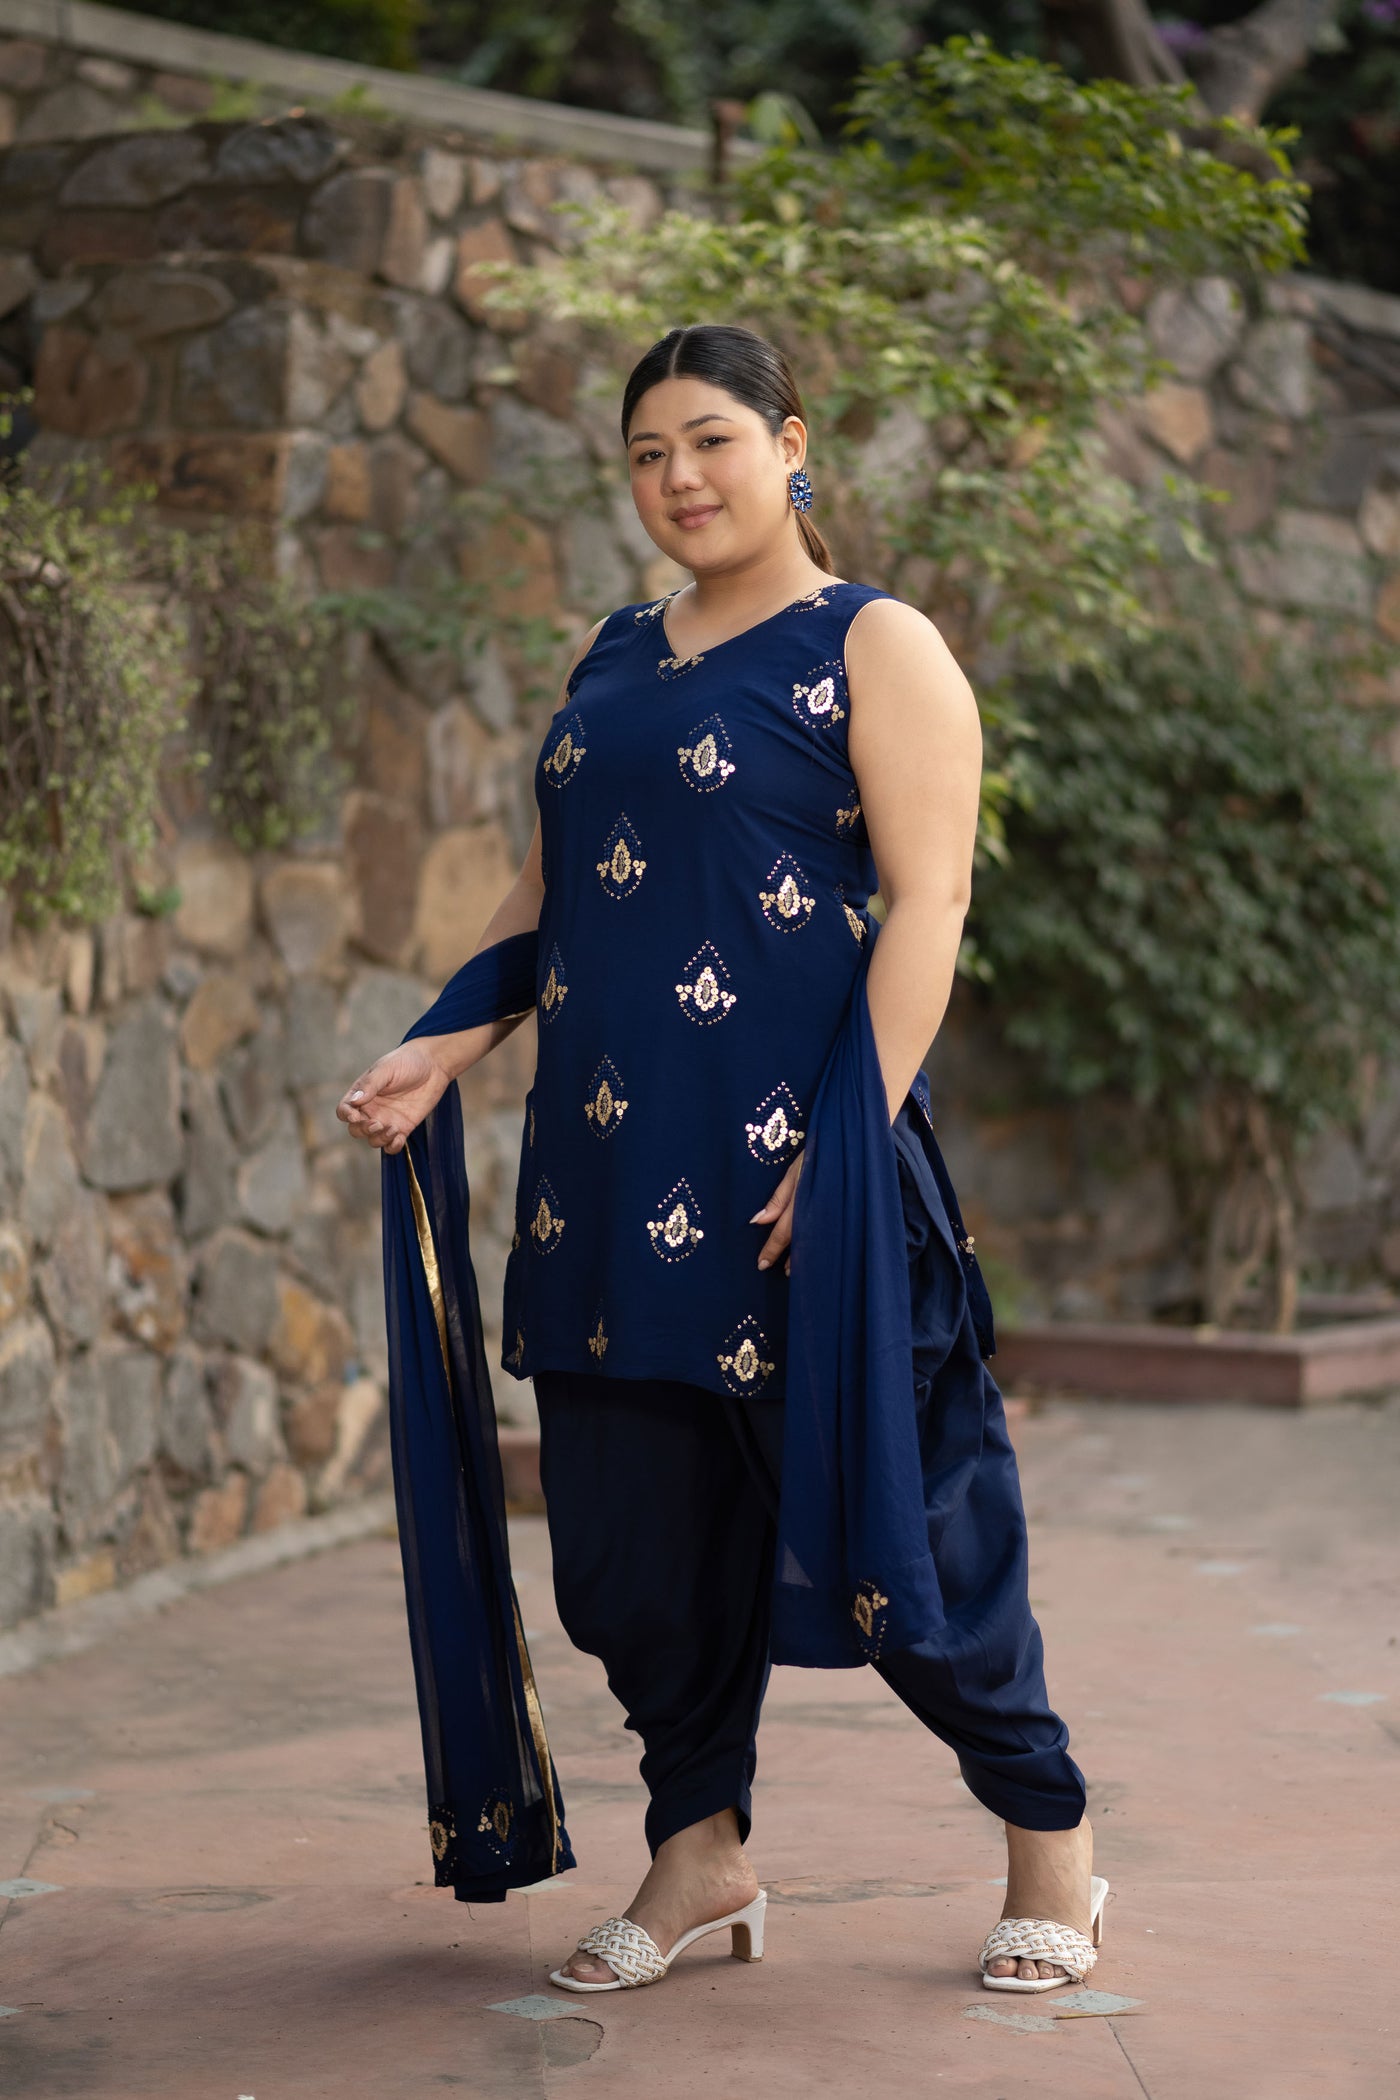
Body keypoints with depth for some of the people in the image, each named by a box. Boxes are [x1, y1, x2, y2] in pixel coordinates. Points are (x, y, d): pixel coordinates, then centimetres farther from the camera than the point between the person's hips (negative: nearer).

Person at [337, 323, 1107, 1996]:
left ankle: (1049, 1836, 14)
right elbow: (545, 891, 20)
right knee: (635, 1520, 6)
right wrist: (440, 1056, 5)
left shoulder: (875, 650, -1)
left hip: (788, 1151, -6)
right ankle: (700, 1849, 20)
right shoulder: (608, 661, 18)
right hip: (608, 1168, 6)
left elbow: (925, 907, -9)